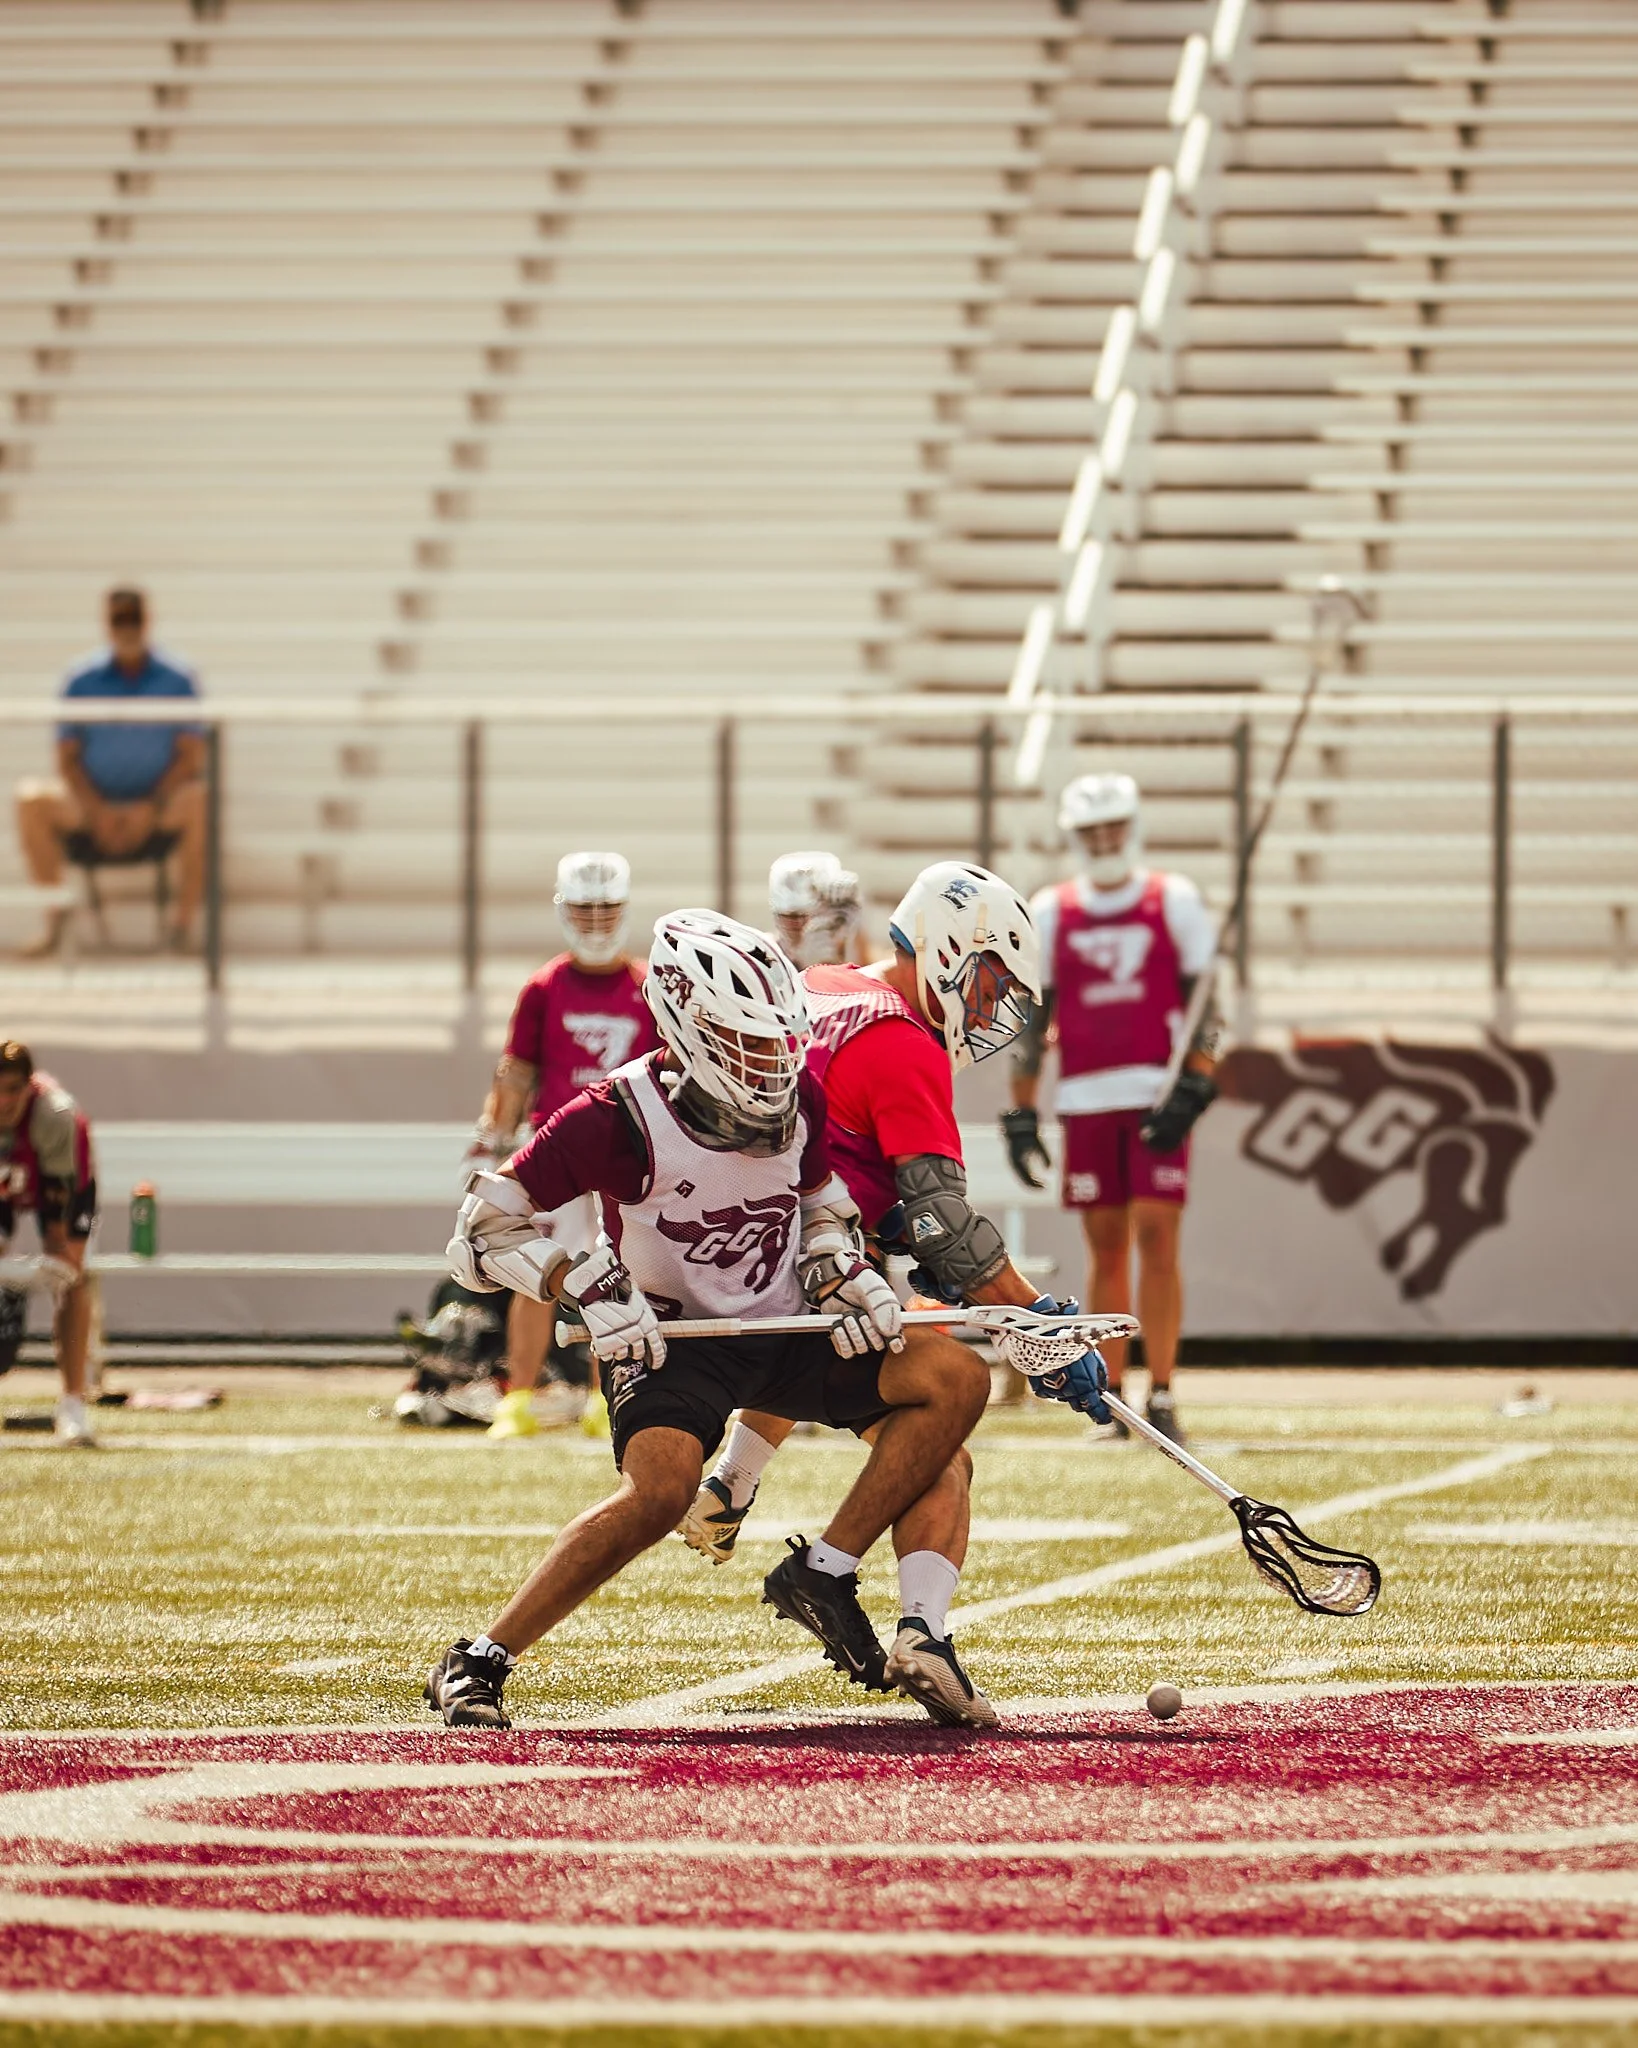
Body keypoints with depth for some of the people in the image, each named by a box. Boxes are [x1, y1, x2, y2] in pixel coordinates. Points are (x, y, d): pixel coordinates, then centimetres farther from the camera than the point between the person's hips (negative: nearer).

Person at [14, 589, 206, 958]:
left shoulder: (177, 680, 2)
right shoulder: (81, 681, 6)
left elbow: (191, 756, -4)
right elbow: (66, 759, 3)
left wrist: (151, 807, -17)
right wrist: (97, 810, -14)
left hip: (159, 800, -2)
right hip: (94, 800, 2)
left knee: (202, 802, -35)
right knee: (32, 801, -27)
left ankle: (181, 927, -26)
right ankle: (55, 923, -19)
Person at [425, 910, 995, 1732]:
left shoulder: (801, 1099, -3)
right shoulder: (623, 1119, -20)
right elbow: (484, 1226, -15)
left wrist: (840, 1271, -3)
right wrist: (584, 1286, -27)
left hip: (783, 1330, 6)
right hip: (674, 1343, -6)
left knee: (956, 1377, -11)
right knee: (659, 1491, -34)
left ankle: (824, 1574, -7)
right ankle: (475, 1663, -21)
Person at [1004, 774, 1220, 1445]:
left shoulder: (1175, 902, 4)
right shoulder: (1050, 913, 9)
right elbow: (1030, 1020, 10)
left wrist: (1191, 1089, -10)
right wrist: (1021, 1117, 6)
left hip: (1158, 1093, -2)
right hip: (1085, 1098, 2)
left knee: (1157, 1237, -8)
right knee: (1106, 1246, 3)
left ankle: (1162, 1397, -7)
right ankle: (1111, 1401, 8)